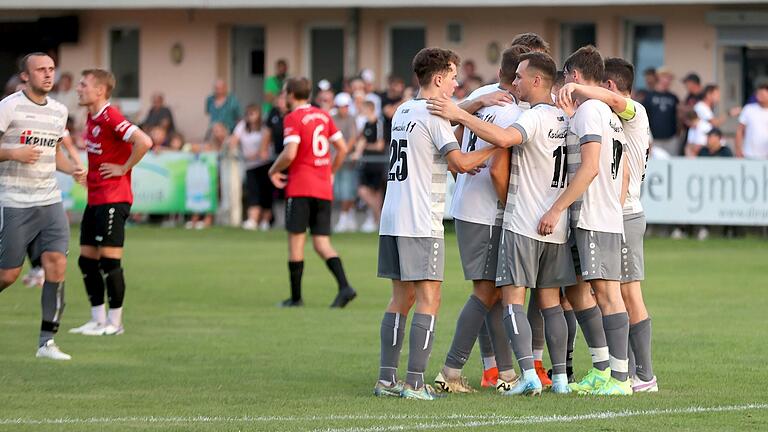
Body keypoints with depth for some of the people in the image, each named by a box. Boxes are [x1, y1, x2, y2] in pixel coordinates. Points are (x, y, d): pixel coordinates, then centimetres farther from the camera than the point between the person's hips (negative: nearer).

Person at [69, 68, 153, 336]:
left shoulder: (110, 118, -17)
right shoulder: (91, 118, 12)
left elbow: (144, 142, -28)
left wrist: (123, 168, -17)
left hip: (113, 199, -10)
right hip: (95, 199, 10)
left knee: (109, 261, -6)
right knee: (87, 260, 11)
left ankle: (115, 322, 2)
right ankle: (98, 319, 18)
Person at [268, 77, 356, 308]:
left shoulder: (293, 118, -8)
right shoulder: (323, 116, 12)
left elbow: (290, 153, -19)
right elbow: (342, 148, 13)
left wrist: (274, 171, -2)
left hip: (300, 187, -6)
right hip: (324, 190, 6)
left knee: (296, 240, 3)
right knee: (322, 243, 5)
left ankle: (296, 297, 5)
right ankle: (344, 287, -15)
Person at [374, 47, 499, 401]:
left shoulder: (402, 112, 16)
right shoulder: (434, 115, -10)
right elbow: (460, 162, -18)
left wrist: (470, 164, 19)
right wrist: (494, 149, -4)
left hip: (392, 220, 8)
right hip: (421, 223, -8)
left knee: (401, 298, 12)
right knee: (428, 300, -5)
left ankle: (386, 379, 10)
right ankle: (415, 383, -10)